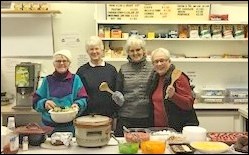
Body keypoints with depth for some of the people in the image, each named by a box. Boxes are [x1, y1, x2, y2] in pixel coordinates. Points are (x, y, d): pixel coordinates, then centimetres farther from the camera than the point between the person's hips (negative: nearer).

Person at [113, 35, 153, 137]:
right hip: (125, 118, 1)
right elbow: (118, 93, 12)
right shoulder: (123, 69, 6)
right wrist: (117, 98, -9)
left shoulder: (152, 68, 2)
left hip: (146, 118, -1)